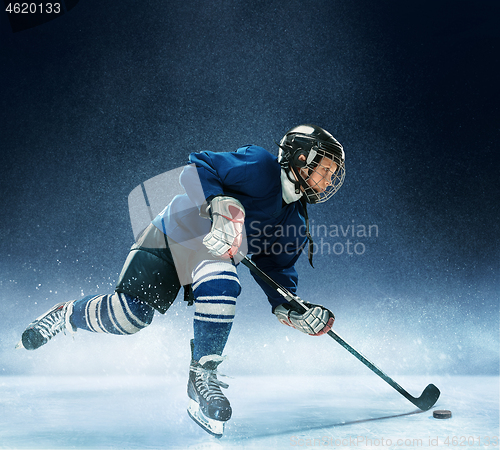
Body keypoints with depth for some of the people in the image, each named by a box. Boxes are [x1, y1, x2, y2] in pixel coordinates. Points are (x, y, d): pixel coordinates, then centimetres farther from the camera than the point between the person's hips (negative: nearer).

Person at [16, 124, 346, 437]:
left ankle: (203, 376, -16)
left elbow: (280, 277, 8)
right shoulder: (261, 167, -17)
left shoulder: (296, 227, 3)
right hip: (175, 234, -4)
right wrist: (220, 205, -39)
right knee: (129, 314, -17)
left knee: (222, 285, -32)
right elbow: (196, 168, -21)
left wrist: (296, 313, -10)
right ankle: (67, 315, 15)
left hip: (213, 258, 5)